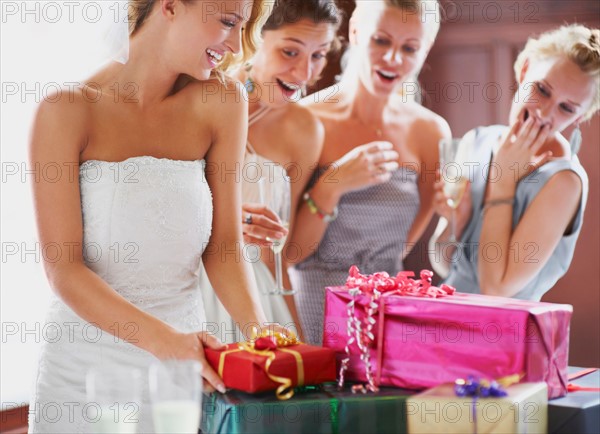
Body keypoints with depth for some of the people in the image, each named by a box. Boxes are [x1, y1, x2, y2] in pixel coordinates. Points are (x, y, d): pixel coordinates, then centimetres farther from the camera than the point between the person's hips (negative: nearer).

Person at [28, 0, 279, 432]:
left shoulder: (221, 102, -3)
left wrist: (259, 330, -17)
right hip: (85, 374, -3)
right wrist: (163, 339, -29)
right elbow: (63, 270, -16)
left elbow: (223, 243, -1)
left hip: (185, 377, 3)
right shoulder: (68, 111, -12)